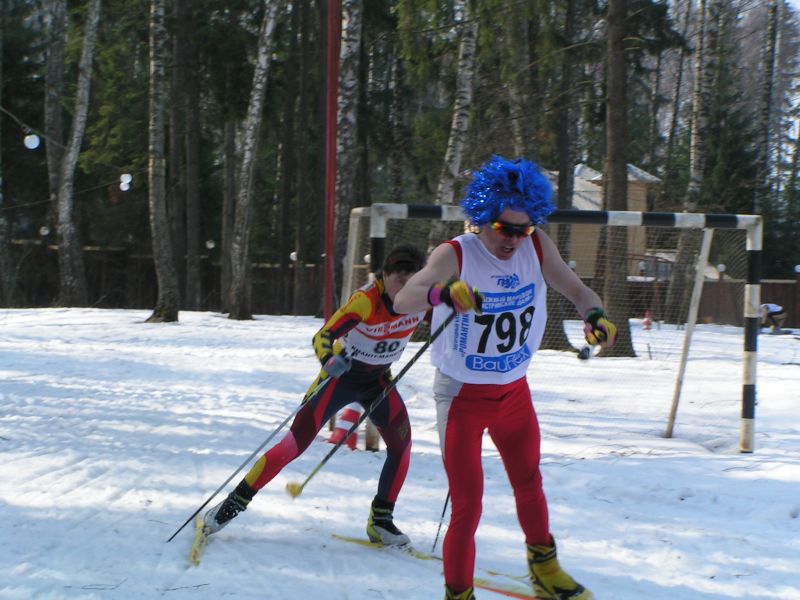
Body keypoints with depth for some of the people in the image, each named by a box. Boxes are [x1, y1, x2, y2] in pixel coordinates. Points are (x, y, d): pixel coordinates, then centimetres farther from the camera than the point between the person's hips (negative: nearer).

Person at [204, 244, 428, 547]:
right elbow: (322, 338, -35)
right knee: (296, 442, -12)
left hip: (378, 380, 5)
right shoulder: (366, 299, -30)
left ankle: (381, 519, 7)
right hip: (341, 374, -5)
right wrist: (330, 362, -55)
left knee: (401, 442, -8)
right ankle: (235, 501, -3)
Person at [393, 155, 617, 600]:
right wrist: (442, 292, -58)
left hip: (514, 392, 5)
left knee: (529, 484, 24)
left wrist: (595, 315, -24)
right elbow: (402, 301, -36)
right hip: (463, 396, -5)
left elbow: (575, 288, -1)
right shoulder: (455, 255, -23)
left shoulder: (537, 247, -9)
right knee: (468, 506, -5)